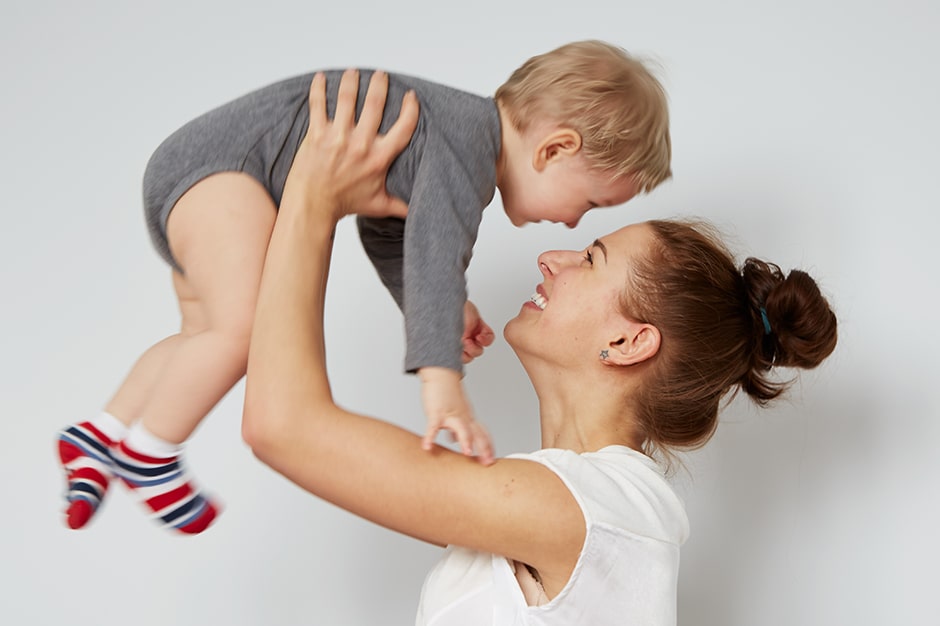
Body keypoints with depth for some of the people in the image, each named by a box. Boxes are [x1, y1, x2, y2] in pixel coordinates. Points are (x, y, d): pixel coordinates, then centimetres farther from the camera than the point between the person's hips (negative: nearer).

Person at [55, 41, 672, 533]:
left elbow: (387, 230, 19)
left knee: (207, 335, 22)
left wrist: (441, 307, 8)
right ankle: (147, 452, -8)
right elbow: (435, 249, -39)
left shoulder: (469, 151, 10)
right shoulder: (467, 138, -24)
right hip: (215, 161, -11)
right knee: (246, 328, -27)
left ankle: (101, 436, 32)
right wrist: (441, 379, -47)